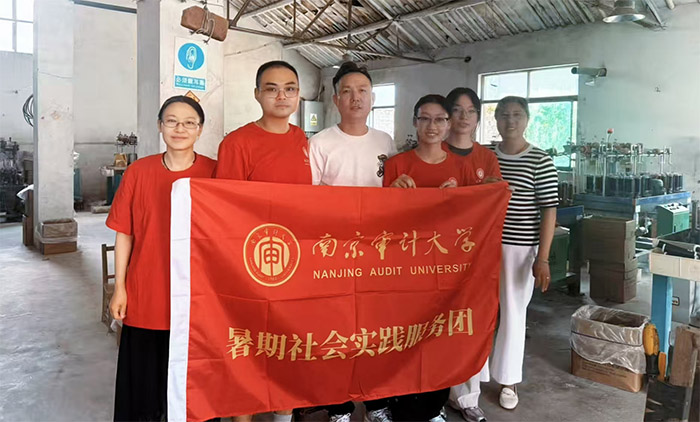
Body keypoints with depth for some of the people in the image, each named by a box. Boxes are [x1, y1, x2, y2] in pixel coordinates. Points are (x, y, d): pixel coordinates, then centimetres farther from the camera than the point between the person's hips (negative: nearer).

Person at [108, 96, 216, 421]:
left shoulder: (215, 173, -4)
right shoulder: (138, 172, -1)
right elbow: (124, 234, 3)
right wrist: (119, 288, 1)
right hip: (145, 297, 1)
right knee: (143, 378, 15)